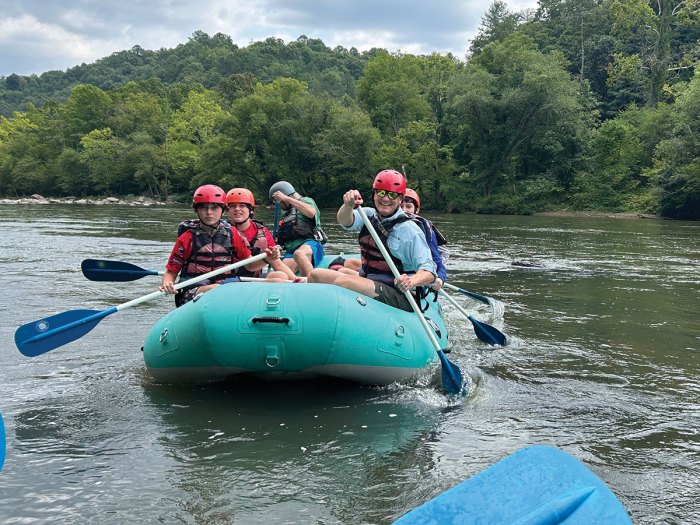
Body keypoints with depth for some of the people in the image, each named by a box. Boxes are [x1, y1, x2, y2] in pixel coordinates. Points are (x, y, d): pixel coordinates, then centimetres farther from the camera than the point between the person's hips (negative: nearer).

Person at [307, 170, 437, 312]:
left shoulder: (409, 230, -11)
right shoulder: (369, 215, 8)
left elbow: (430, 272, -18)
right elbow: (345, 222, -14)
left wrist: (412, 281, -41)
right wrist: (348, 206, -37)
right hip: (368, 282, 7)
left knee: (342, 282, -29)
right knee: (315, 275, 0)